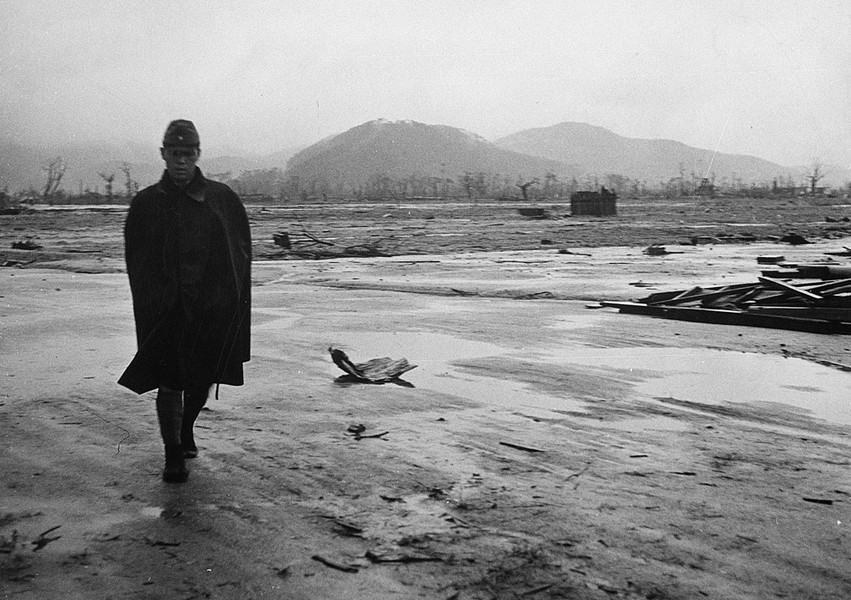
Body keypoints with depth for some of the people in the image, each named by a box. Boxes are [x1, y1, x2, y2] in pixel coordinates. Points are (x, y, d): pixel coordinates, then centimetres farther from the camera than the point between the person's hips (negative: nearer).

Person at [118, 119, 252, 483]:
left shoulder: (223, 199, 3)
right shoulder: (146, 204, 2)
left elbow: (241, 251, 6)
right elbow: (136, 262, 5)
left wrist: (231, 296, -3)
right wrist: (153, 300, -4)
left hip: (215, 309, 2)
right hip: (166, 312, -1)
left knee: (203, 378, 14)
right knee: (169, 381, -5)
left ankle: (186, 428, 41)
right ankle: (174, 455, 6)